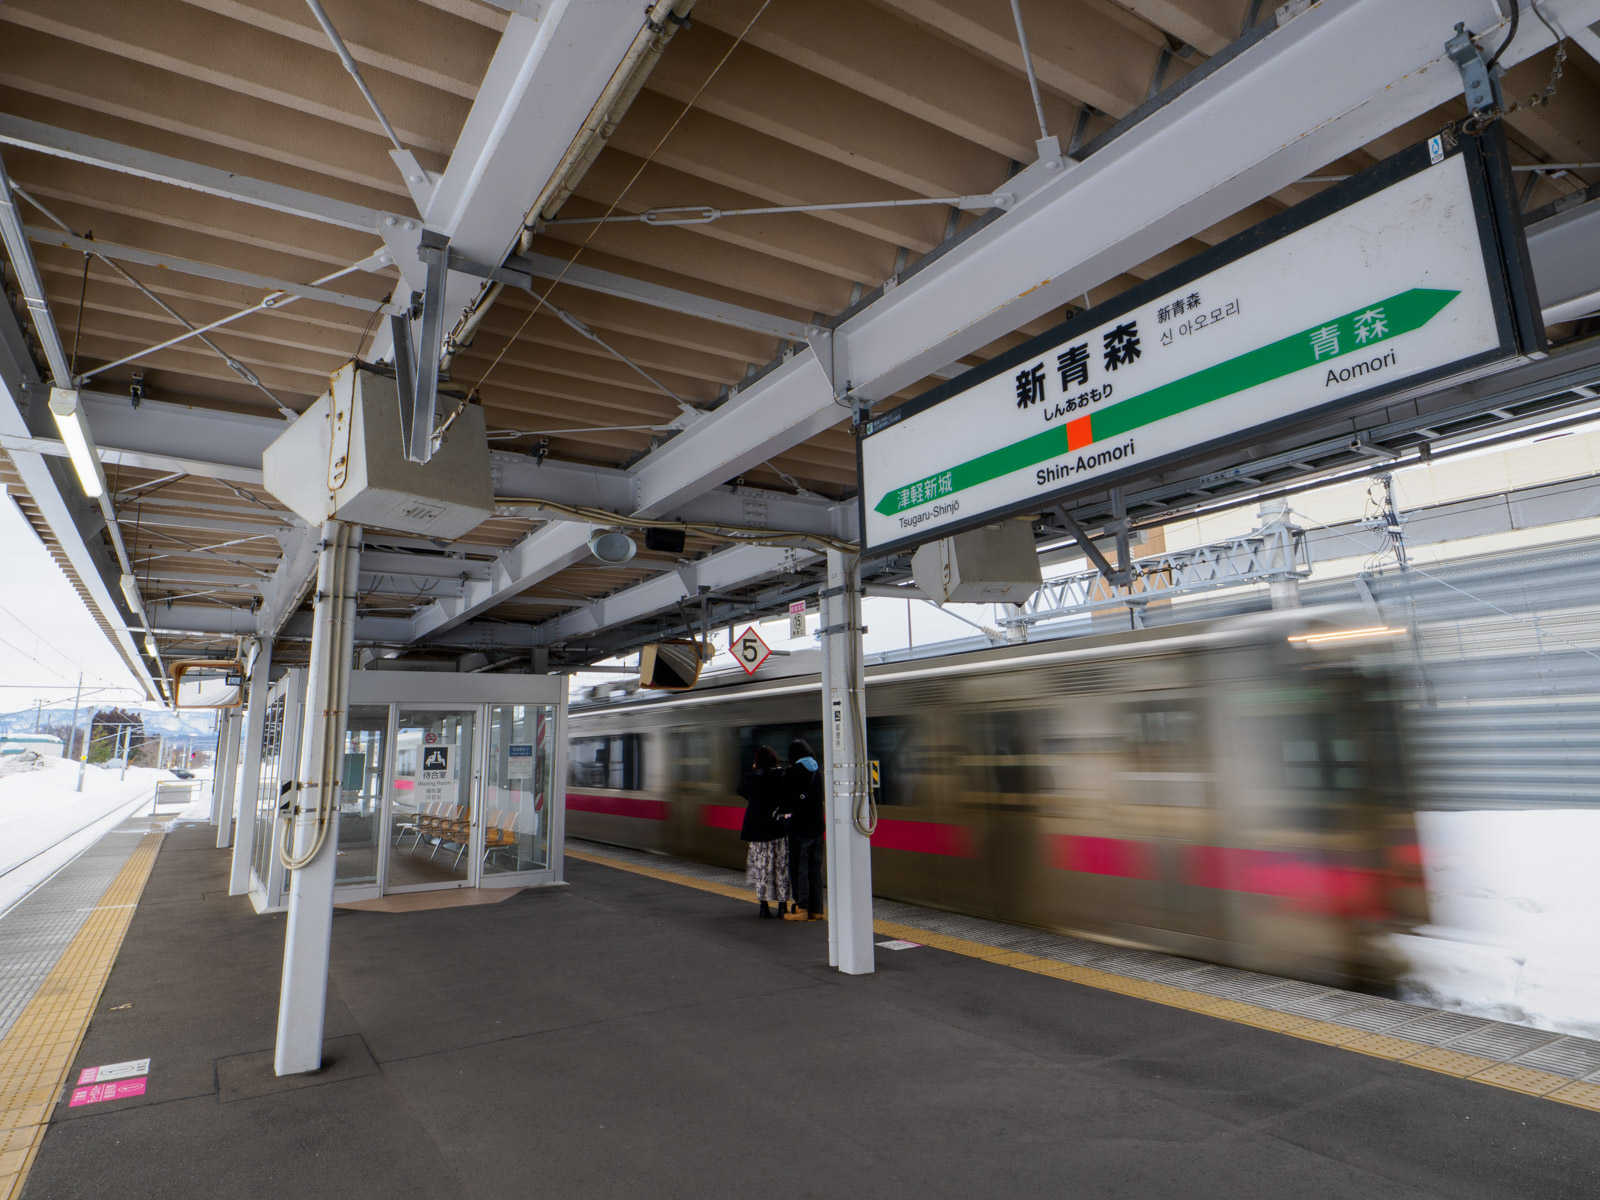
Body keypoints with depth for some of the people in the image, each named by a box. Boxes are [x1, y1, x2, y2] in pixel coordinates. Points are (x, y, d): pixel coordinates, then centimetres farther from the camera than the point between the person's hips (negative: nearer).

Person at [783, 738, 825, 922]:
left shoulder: (792, 773, -13)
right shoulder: (817, 772, 6)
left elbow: (787, 803, -12)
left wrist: (788, 810, 8)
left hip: (800, 828, -6)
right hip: (817, 826, 6)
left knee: (799, 869, 2)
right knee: (815, 869, 11)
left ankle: (802, 909, 3)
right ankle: (816, 909, 15)